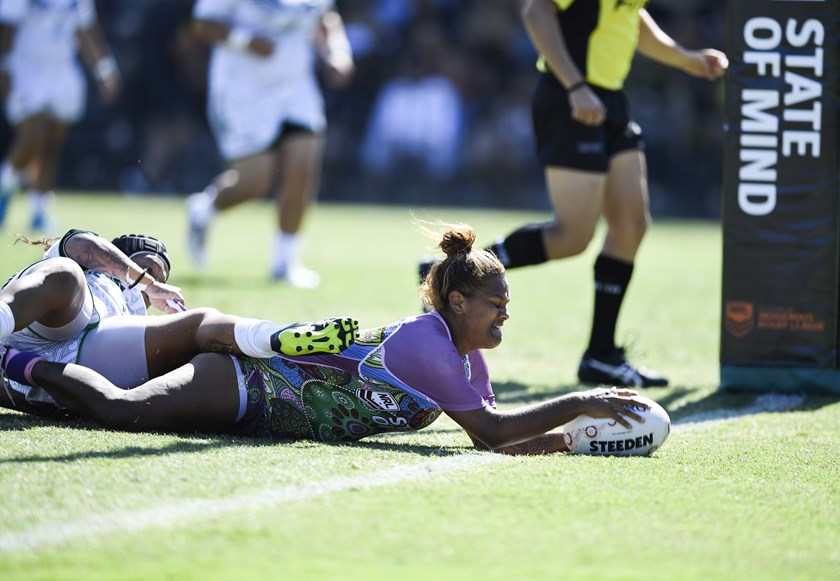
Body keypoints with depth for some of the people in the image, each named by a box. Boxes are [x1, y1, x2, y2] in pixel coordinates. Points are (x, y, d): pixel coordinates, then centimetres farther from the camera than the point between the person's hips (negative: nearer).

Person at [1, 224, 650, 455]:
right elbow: (490, 429, -28)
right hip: (244, 384, -8)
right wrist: (581, 402, -25)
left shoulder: (469, 358, 3)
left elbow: (490, 440, 4)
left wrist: (564, 438, -12)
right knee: (119, 409, -17)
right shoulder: (425, 344, -25)